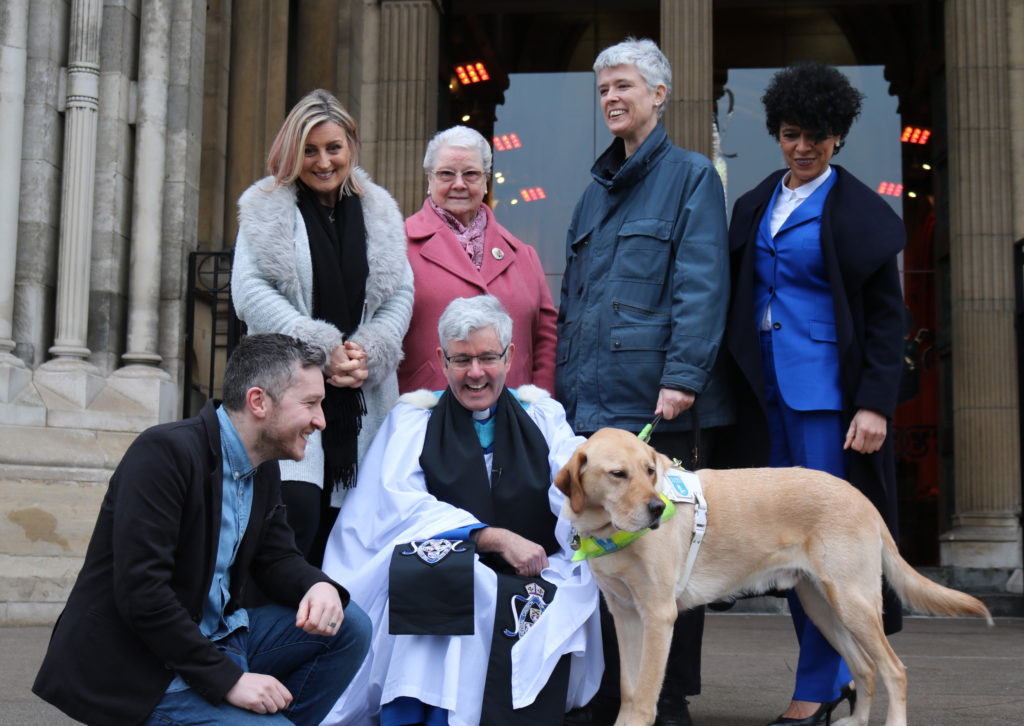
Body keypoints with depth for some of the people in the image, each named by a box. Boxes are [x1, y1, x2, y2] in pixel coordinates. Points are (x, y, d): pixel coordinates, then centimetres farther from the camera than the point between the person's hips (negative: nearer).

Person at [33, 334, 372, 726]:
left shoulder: (264, 470, 8)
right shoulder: (164, 452, -21)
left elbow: (277, 557, 14)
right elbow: (140, 592, -26)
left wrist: (319, 587, -11)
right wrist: (227, 679, -24)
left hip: (215, 641, 9)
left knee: (349, 625, -1)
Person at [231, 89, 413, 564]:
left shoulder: (378, 213, 15)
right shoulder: (266, 209, 5)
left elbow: (400, 293, 12)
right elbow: (251, 292, -5)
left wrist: (368, 353, -7)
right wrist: (323, 350, -12)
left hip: (361, 396, 3)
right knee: (296, 511, -18)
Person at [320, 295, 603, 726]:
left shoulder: (541, 415, 18)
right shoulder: (413, 419, 14)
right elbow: (404, 505, -4)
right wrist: (495, 538, -16)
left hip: (532, 578, 1)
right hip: (439, 584, -1)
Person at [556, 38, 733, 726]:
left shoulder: (691, 176, 1)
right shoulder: (596, 191, 20)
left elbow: (702, 285, -10)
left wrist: (681, 377, -19)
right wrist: (564, 386, 14)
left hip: (659, 401, -6)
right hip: (592, 401, 6)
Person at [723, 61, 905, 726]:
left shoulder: (861, 213, -4)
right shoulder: (756, 205, 14)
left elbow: (886, 316, -5)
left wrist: (875, 405, -14)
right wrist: (735, 390, 13)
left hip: (826, 391, -6)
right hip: (766, 392, 6)